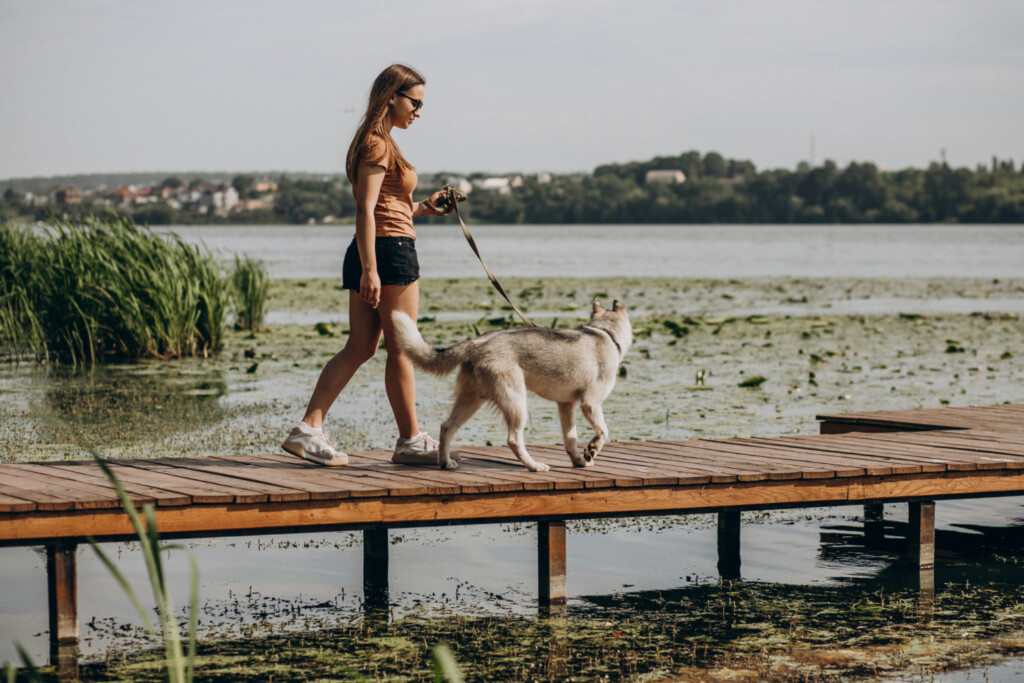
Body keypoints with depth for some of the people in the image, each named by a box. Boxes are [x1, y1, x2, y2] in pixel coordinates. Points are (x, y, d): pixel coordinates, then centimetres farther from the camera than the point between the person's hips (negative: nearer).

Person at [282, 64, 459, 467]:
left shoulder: (376, 143, 20)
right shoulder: (378, 144, -11)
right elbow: (366, 210, -19)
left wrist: (424, 208, 16)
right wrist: (370, 269, -23)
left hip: (372, 254, 10)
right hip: (391, 251, -10)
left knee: (360, 347, 6)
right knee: (401, 348, 0)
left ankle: (309, 428, -3)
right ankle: (410, 440, 8)